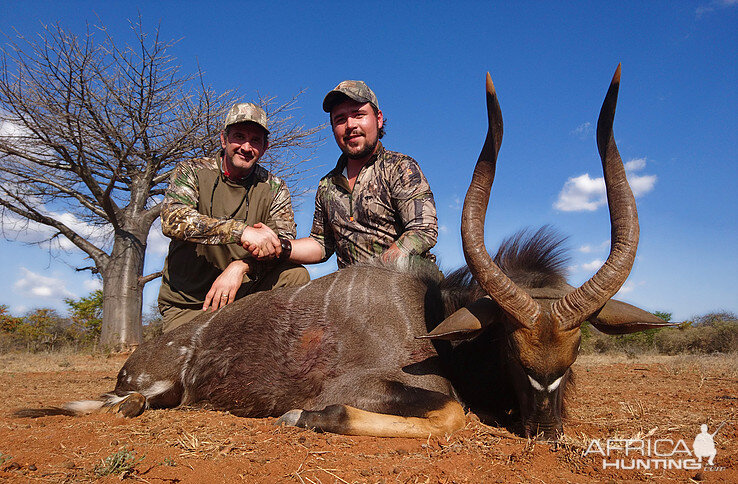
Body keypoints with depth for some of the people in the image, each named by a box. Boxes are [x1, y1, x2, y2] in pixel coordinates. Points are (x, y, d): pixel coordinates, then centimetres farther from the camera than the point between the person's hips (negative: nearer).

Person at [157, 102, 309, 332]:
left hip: (245, 293, 3)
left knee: (295, 275, -19)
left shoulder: (274, 187, 4)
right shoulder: (192, 172, -2)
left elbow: (284, 242, -8)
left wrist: (240, 266, -27)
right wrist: (242, 231, -33)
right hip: (187, 304, -2)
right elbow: (173, 220, -21)